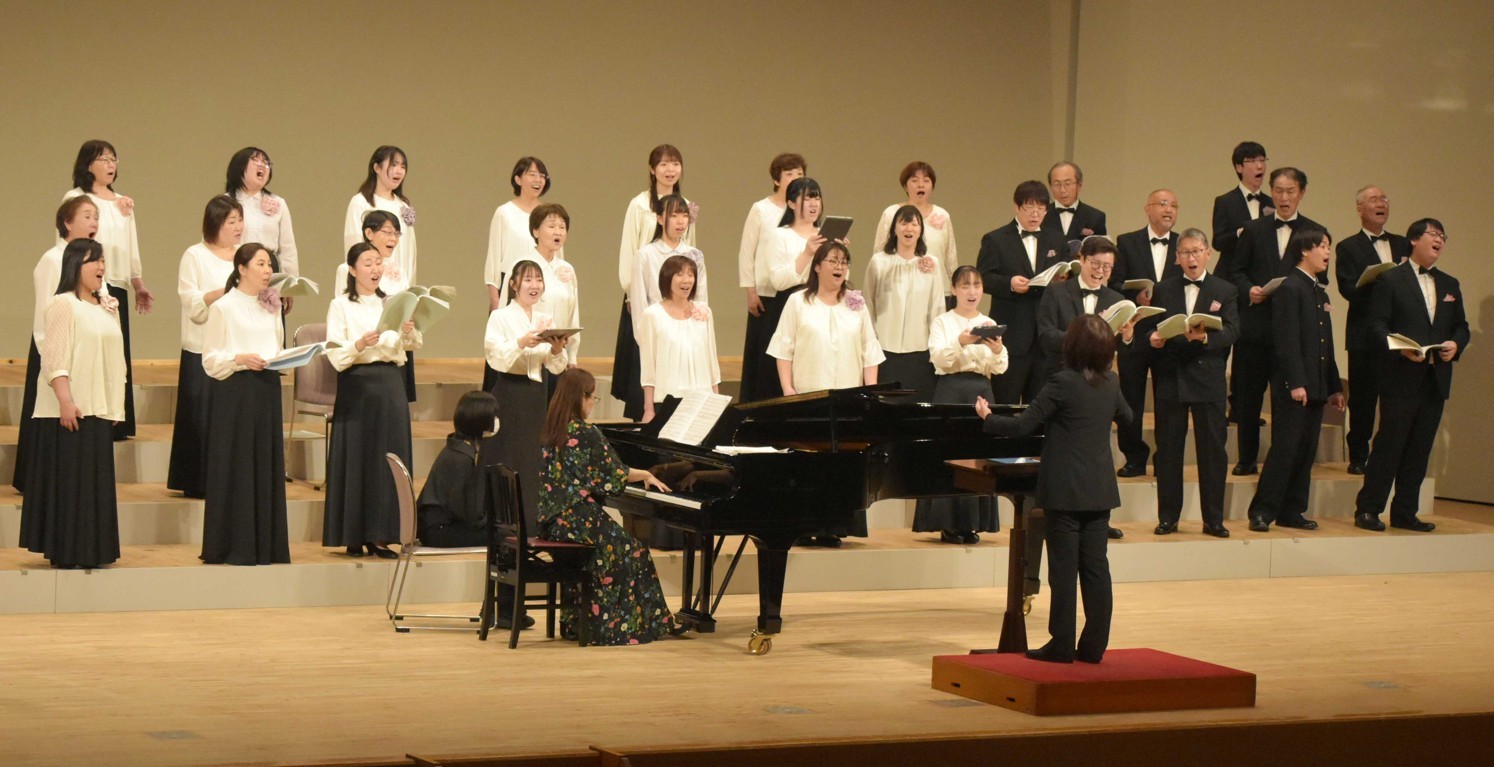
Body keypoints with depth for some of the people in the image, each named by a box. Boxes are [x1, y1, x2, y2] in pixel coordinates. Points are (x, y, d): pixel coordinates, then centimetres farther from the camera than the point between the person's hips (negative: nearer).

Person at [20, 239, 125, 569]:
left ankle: (88, 549, 14)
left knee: (95, 481, 8)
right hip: (70, 410, -7)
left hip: (99, 409, 7)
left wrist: (115, 407, 15)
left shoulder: (108, 307, 16)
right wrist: (65, 401, -23)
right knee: (68, 479, -5)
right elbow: (54, 357, -14)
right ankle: (64, 552, -1)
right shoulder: (64, 304, -7)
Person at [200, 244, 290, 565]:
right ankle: (234, 547, 1)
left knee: (267, 464, 5)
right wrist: (240, 358, -20)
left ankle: (265, 545, 11)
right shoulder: (223, 307, -4)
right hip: (234, 392, -6)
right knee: (235, 466, -4)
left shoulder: (271, 306, 13)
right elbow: (210, 358, -5)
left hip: (267, 389, 6)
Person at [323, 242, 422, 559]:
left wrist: (409, 331, -20)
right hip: (357, 385, -4)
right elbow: (335, 357, -8)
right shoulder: (341, 306, 1)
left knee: (389, 458, 2)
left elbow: (414, 344, 2)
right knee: (356, 458, -4)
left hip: (390, 383, 5)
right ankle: (353, 536, 2)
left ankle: (378, 535, 7)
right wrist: (359, 345, -26)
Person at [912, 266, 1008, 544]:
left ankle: (972, 524, 6)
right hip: (950, 388, -3)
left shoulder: (990, 325, 12)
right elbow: (938, 359, -12)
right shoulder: (942, 322, 4)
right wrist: (960, 343, -30)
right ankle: (948, 524, -2)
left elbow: (1000, 368, 2)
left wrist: (997, 350, -20)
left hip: (981, 390, 3)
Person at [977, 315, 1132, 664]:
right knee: (1095, 565, 8)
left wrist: (987, 418, 3)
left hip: (1065, 490, -6)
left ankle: (1061, 646, 2)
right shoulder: (1111, 383, 4)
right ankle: (1094, 645, 10)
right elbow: (1125, 415, 26)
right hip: (1100, 490, 6)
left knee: (1064, 567, -1)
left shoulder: (1062, 383, -15)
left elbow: (1022, 426, -14)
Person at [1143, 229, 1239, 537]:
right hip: (1169, 377, 1)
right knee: (1168, 449, 4)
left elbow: (1232, 332, -7)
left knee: (1213, 450, 0)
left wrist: (1205, 336, -25)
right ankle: (1167, 517, 11)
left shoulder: (1225, 290, 6)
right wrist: (1152, 338, -14)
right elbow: (1148, 329, 9)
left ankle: (1213, 519, 7)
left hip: (1208, 377, -1)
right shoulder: (1163, 289, 11)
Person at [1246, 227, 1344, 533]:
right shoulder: (1290, 288, -8)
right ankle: (1262, 512, -4)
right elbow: (1287, 341, -15)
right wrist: (1296, 382, -21)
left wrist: (1334, 387, 18)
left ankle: (1291, 512, 13)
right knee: (1285, 449, -8)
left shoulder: (1320, 293, 18)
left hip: (1315, 386, 8)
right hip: (1292, 385, -8)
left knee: (1306, 452, 8)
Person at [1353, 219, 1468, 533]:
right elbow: (1377, 324, -7)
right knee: (1389, 443, -6)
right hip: (1402, 377, -6)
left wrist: (1456, 344, -4)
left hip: (1436, 379, 6)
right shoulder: (1391, 280, 0)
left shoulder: (1450, 285, 18)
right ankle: (1367, 509, 0)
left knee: (1420, 448, 7)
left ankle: (1405, 513, 13)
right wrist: (1402, 348, -22)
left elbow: (1461, 327, 19)